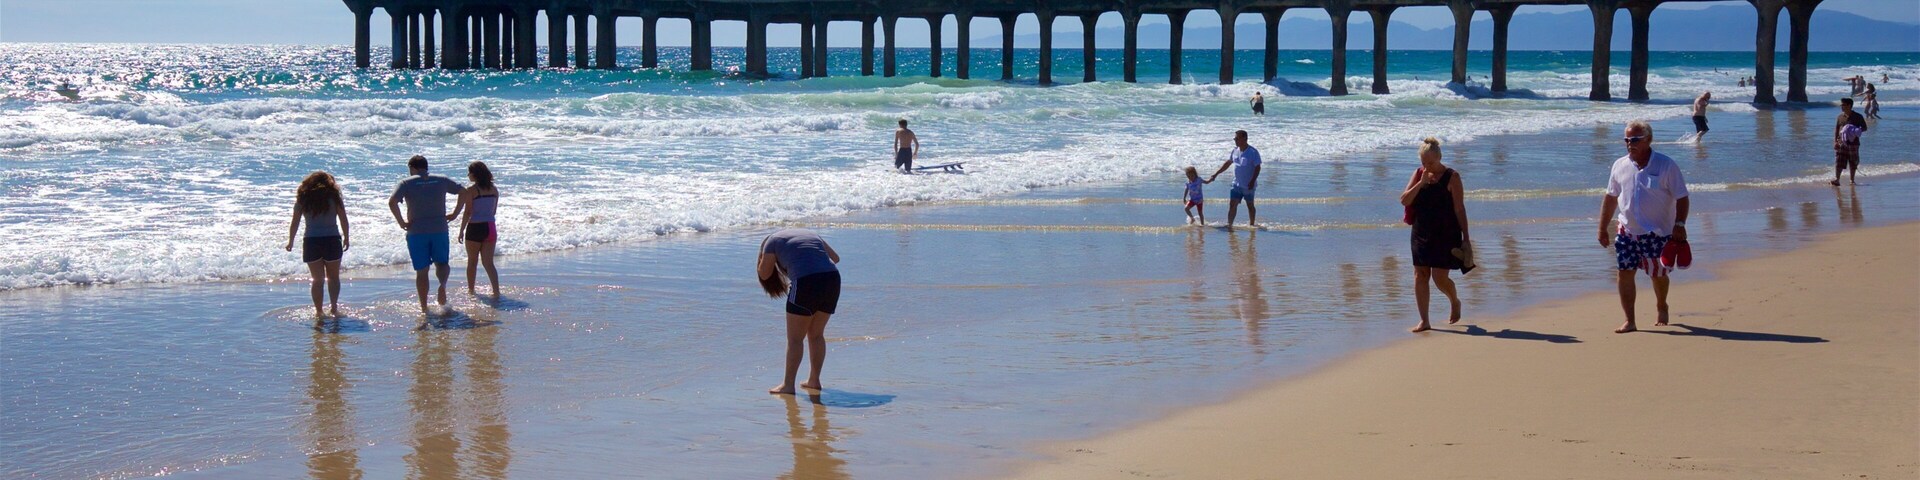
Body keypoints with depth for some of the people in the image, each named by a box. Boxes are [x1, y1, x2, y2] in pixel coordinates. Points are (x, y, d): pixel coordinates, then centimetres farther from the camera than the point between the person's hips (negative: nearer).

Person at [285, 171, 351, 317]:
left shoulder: (303, 199, 4)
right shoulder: (334, 198, 1)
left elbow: (294, 223, 3)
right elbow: (343, 220, 0)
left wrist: (290, 241, 13)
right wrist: (346, 238, 11)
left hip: (311, 242, 1)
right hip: (332, 240, -1)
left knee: (317, 279, 9)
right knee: (333, 277, 12)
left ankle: (318, 311, 7)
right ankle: (334, 307, -1)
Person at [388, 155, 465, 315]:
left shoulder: (407, 183, -2)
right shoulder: (441, 181, 6)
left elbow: (392, 202, -17)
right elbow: (463, 192, 8)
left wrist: (401, 222, -8)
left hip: (416, 231, -1)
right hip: (440, 229, 1)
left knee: (421, 271, 8)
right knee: (441, 263, 16)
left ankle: (424, 308, 9)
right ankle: (443, 283, -16)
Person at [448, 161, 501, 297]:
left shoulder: (471, 191, -11)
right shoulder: (494, 190, 4)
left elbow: (467, 213, -11)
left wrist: (461, 231, -4)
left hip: (475, 228, -4)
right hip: (490, 227, 4)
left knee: (472, 262, 13)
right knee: (488, 262, 7)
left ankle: (471, 290, 24)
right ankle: (496, 291, -5)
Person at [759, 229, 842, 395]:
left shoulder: (773, 241, 14)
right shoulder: (811, 233, 28)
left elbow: (765, 273, 14)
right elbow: (835, 257, 29)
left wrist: (766, 256, 29)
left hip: (806, 283, -6)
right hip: (832, 279, 6)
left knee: (795, 338, 3)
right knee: (816, 335, 18)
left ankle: (788, 384, 3)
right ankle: (814, 380, 23)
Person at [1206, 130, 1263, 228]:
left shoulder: (1253, 152, -15)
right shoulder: (1235, 150, 5)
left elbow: (1257, 168, -15)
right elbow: (1227, 163, 14)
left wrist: (1252, 181, -24)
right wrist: (1215, 174, 12)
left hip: (1248, 186, -5)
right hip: (1236, 184, 5)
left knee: (1250, 205, 9)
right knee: (1232, 204, -2)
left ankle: (1251, 224, 23)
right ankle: (1229, 224, -1)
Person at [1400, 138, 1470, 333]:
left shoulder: (1451, 177, -7)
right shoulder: (1418, 174, 6)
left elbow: (1459, 209, -7)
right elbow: (1404, 200, -2)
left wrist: (1465, 237, -8)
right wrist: (1421, 183, -14)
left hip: (1445, 235, -5)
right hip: (1421, 234, 5)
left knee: (1439, 277, -5)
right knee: (1420, 275, 0)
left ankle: (1455, 302, 27)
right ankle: (1424, 321, 6)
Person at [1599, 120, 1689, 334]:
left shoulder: (1666, 166, -8)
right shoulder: (1620, 166, 3)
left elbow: (1681, 197, -7)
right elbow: (1611, 197, 12)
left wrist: (1679, 224, -18)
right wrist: (1603, 228, 11)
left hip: (1658, 232, -3)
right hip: (1627, 230, 3)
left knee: (1658, 274, 10)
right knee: (1625, 272, -6)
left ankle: (1661, 307, 39)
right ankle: (1629, 321, -1)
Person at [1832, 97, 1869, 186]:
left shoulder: (1857, 117, -1)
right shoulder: (1840, 116, 7)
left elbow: (1864, 128, 2)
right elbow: (1836, 129, 9)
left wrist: (1857, 131, -18)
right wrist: (1835, 141, 0)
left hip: (1853, 143, -2)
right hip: (1841, 143, 2)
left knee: (1853, 163, 7)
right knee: (1839, 162, -8)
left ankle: (1851, 180, 18)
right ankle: (1836, 179, -12)